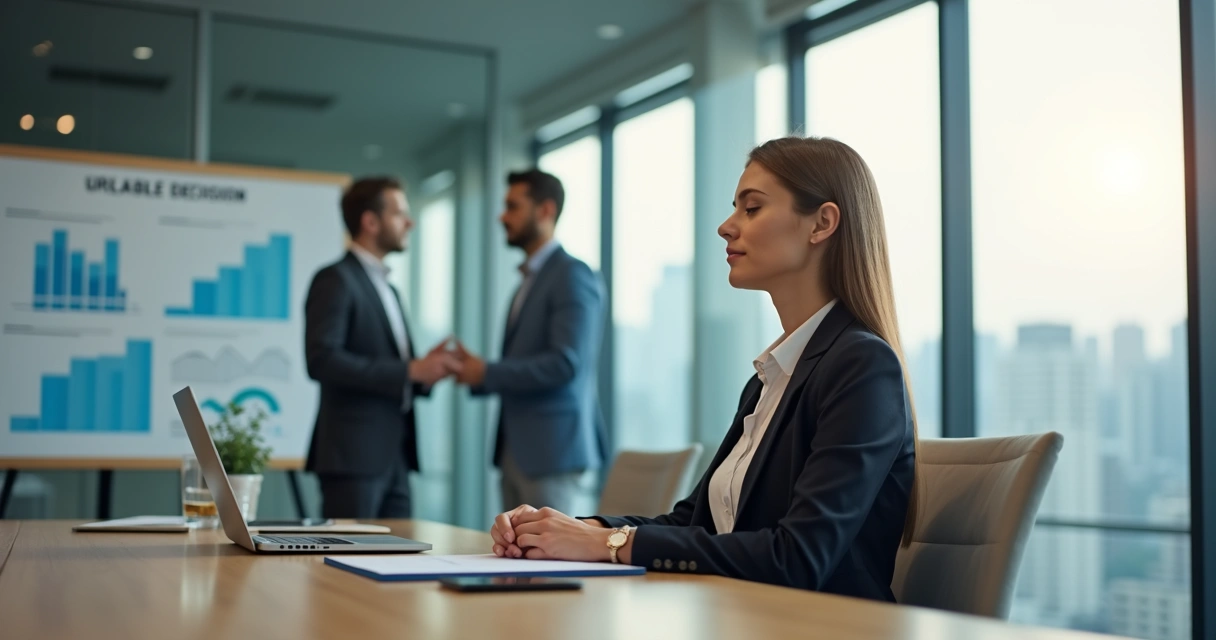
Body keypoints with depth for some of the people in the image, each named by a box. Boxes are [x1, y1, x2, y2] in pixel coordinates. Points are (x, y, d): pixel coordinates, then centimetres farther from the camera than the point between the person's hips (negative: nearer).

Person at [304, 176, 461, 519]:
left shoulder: (387, 289, 21)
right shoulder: (335, 280, -7)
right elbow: (322, 359, -20)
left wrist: (426, 369, 2)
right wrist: (410, 370, -20)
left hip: (393, 458, 9)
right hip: (353, 456, -8)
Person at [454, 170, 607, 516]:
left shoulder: (573, 275, -9)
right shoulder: (529, 281, 18)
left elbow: (566, 363, -20)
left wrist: (487, 373, -14)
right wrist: (476, 372, 4)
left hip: (555, 454, -9)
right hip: (517, 453, 9)